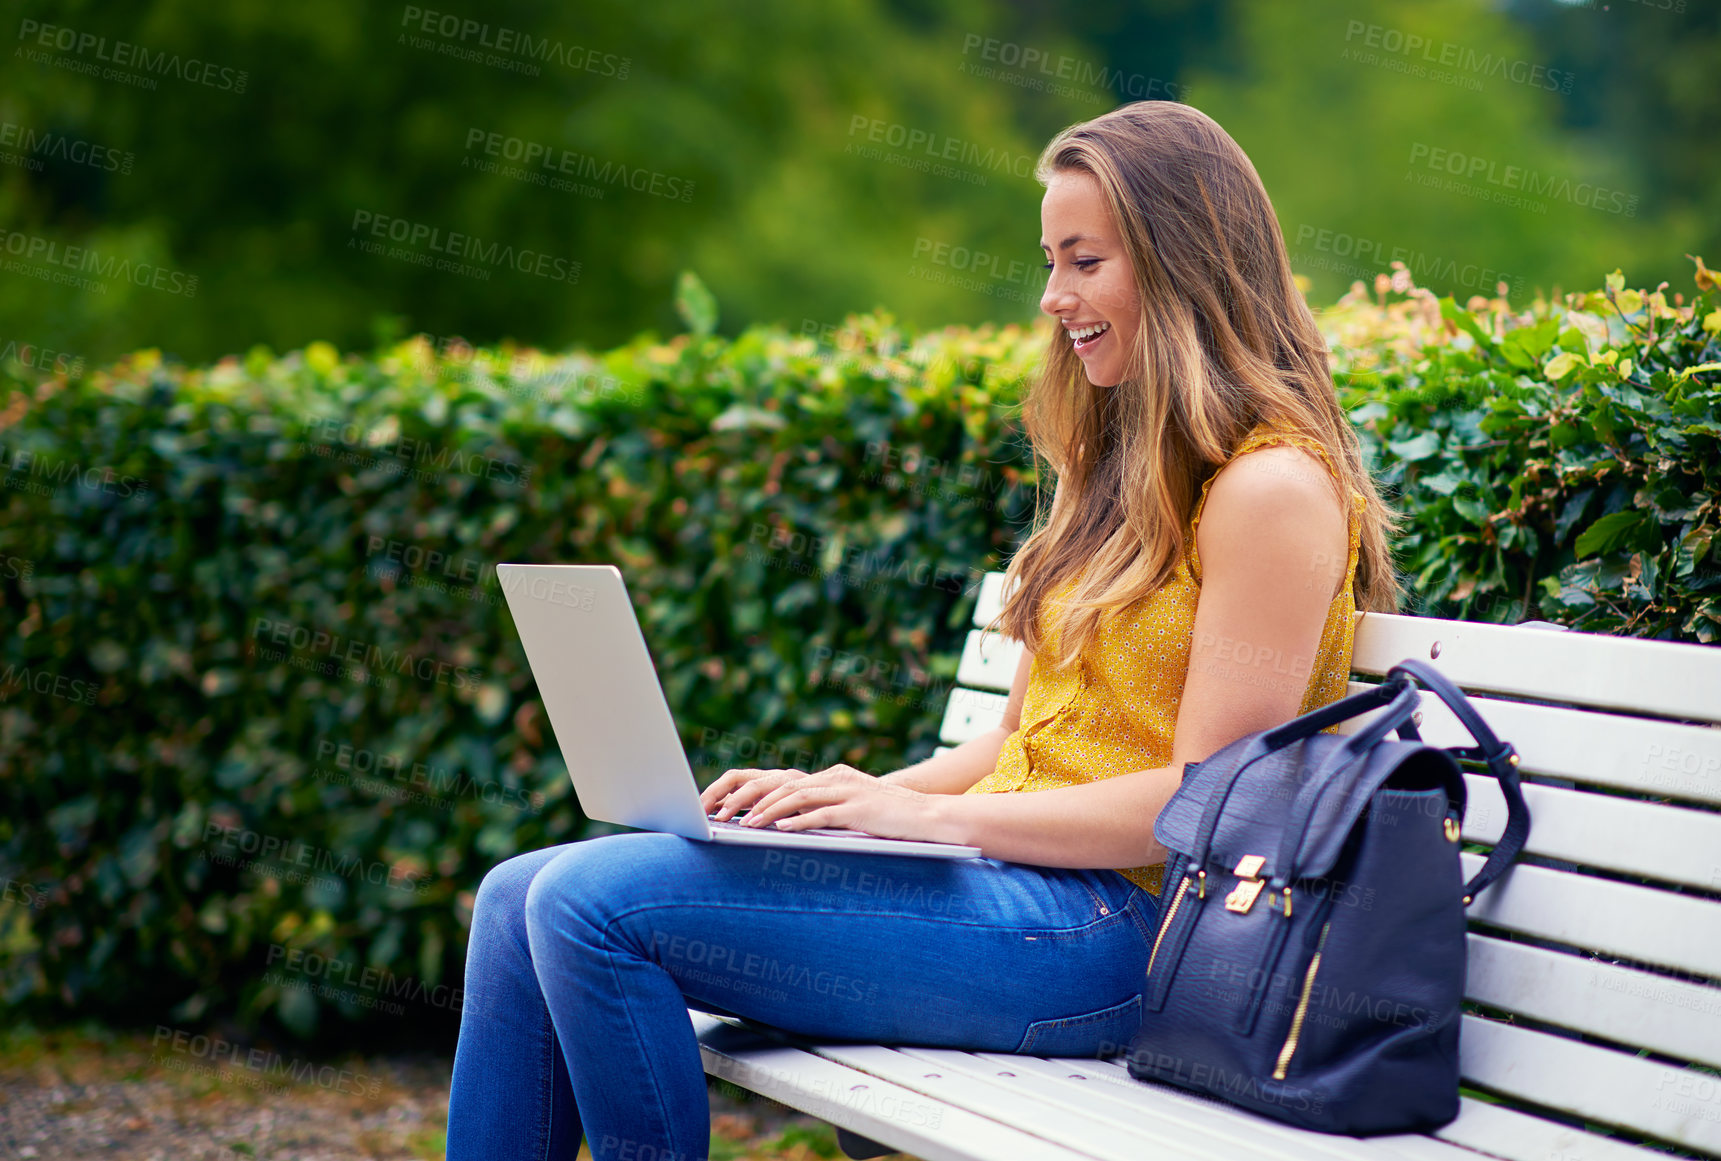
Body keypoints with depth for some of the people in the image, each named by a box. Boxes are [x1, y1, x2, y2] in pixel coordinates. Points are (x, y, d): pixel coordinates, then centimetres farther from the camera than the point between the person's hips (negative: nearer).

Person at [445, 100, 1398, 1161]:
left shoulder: (1275, 487, -10)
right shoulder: (1124, 465, 20)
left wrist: (929, 814, -16)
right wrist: (852, 796, 3)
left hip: (1110, 925, -9)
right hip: (1003, 873, 9)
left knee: (594, 902, -20)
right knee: (521, 900, -3)